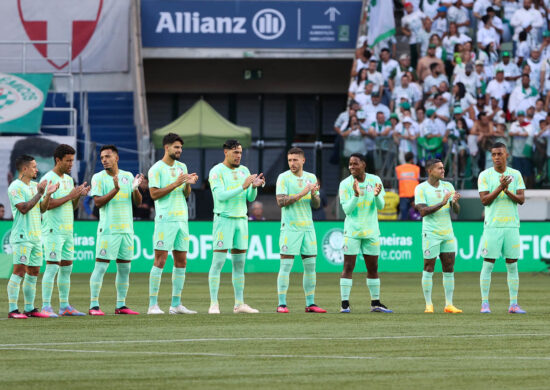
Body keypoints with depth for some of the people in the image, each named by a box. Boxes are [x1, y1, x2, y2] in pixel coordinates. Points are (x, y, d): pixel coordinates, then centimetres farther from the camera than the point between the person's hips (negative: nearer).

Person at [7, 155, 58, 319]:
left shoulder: (34, 186, 16)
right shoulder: (15, 187, -9)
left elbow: (42, 209, 18)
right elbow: (23, 208, -18)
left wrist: (48, 194, 3)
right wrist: (39, 194, -16)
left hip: (36, 236, 8)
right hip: (22, 237, -8)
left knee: (33, 272, 8)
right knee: (19, 271, -12)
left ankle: (30, 308, 13)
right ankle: (13, 310, -12)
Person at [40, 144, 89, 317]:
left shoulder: (68, 179, 16)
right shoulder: (48, 179, -10)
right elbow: (48, 204, -19)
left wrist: (79, 195, 1)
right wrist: (70, 196, -17)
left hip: (68, 231, 8)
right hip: (53, 231, -8)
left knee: (66, 267, 9)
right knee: (52, 267, -11)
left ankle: (64, 306, 13)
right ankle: (46, 306, -10)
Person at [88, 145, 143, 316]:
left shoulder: (128, 176, 11)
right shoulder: (98, 178, -1)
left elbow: (138, 202, 11)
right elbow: (97, 202, -11)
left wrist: (135, 188, -9)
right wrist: (115, 190, -22)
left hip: (126, 229, 5)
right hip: (108, 229, -5)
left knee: (124, 268, 6)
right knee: (101, 266, -8)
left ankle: (121, 305, 12)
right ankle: (94, 306, -9)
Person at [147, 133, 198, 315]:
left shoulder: (182, 167, 15)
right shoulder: (156, 169, -5)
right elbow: (154, 194, -12)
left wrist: (188, 184, -4)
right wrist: (175, 184, -16)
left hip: (182, 218, 7)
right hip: (165, 220, -7)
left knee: (181, 261, 6)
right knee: (160, 261, -8)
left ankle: (176, 304, 11)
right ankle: (153, 305, -7)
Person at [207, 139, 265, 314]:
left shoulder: (244, 171, 12)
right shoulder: (217, 172, -6)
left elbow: (250, 198, 10)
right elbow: (221, 196, -18)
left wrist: (255, 186, -12)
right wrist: (243, 186, -23)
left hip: (241, 220, 6)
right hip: (224, 219, -6)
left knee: (239, 263, 7)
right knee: (218, 262, -8)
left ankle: (239, 304, 11)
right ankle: (214, 304, -9)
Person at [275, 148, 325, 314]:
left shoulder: (311, 178, 10)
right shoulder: (283, 178, -3)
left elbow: (316, 205, 9)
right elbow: (281, 202, -14)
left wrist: (314, 194, -13)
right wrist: (301, 194, -21)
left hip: (308, 228, 5)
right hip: (290, 228, -5)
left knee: (310, 266, 5)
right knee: (286, 266, -7)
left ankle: (310, 304, 10)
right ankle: (282, 304, -6)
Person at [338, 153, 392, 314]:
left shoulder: (375, 180, 1)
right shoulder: (345, 184, -6)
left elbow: (380, 206, -2)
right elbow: (347, 209, -11)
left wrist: (377, 195, -24)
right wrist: (356, 195, -27)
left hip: (371, 231, 3)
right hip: (352, 231, -3)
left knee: (373, 268, 9)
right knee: (348, 267, -7)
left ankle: (375, 303, 18)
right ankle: (345, 303, -6)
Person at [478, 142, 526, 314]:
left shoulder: (516, 175, 8)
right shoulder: (485, 175, 1)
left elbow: (521, 199, 2)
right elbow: (484, 200, -7)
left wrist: (508, 191, -16)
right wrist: (500, 188, -20)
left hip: (512, 226, 2)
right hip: (492, 227, -2)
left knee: (512, 266, 3)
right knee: (488, 264, -3)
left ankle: (513, 304, 7)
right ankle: (485, 303, 2)